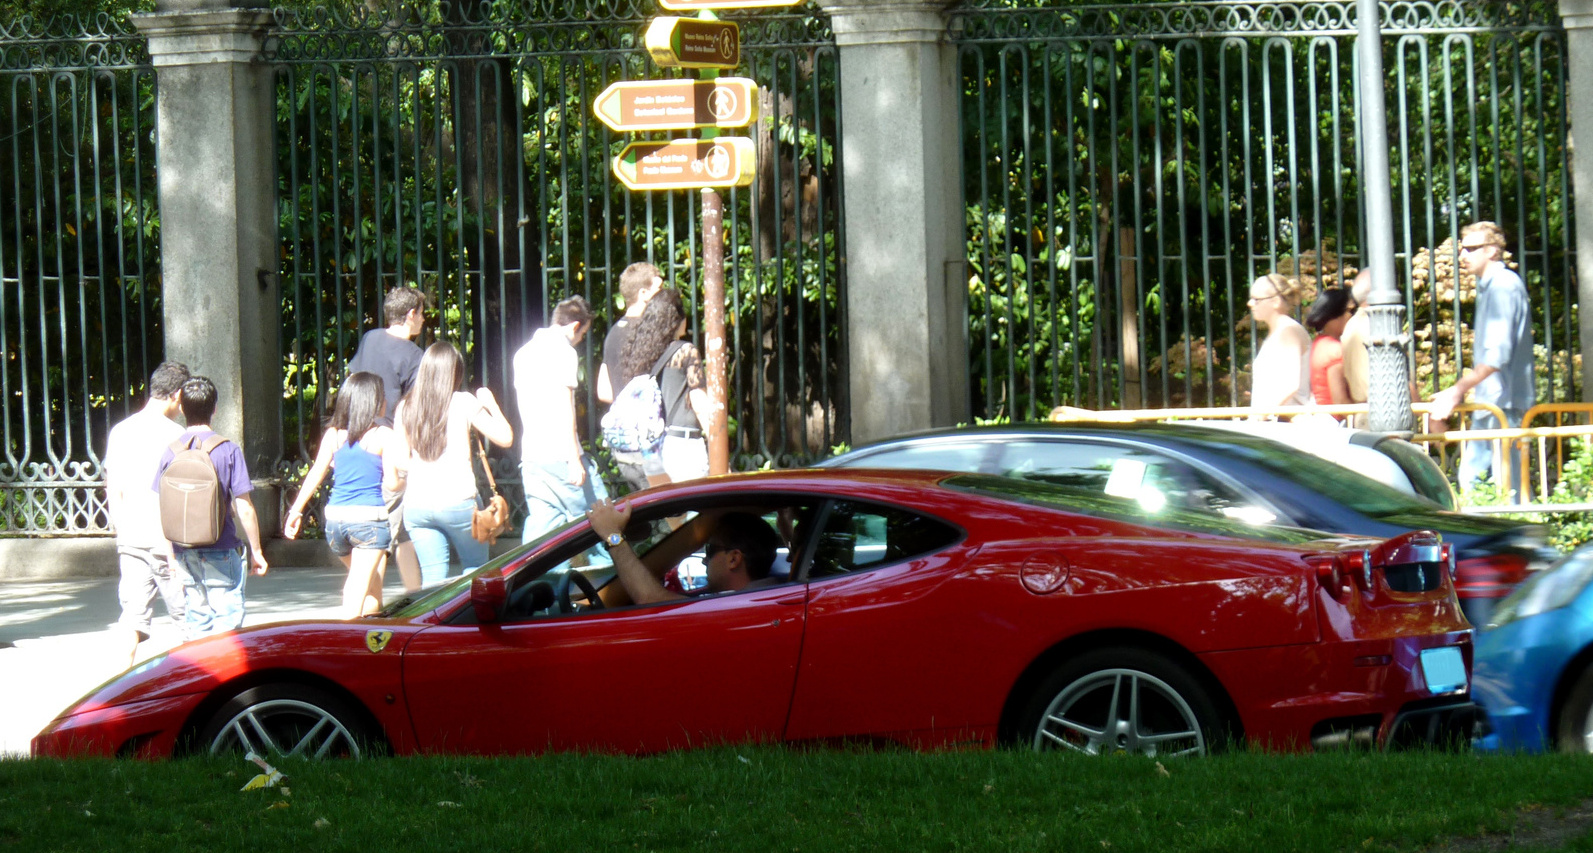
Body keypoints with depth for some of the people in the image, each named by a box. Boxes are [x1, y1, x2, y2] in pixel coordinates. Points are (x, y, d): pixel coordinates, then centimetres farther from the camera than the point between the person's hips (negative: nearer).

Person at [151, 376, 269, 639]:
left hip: (184, 554, 4)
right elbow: (244, 509, -8)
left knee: (195, 623, 13)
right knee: (227, 620, 0)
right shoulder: (228, 450, -8)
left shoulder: (171, 452, 2)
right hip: (221, 552, -4)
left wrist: (171, 555, 11)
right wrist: (256, 551, 1)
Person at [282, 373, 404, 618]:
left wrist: (295, 511, 11)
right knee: (358, 589, -5)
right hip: (369, 517, -5)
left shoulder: (334, 434, 6)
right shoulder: (383, 436, -5)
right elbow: (391, 484, -8)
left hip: (335, 516, 5)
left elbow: (315, 475, 5)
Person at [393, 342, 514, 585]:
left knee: (432, 577, 5)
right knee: (476, 570, 14)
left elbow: (401, 460, 7)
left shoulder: (405, 407, 7)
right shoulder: (464, 403, -3)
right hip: (458, 501, -3)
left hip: (416, 505, 3)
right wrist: (491, 404, 12)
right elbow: (505, 437, -1)